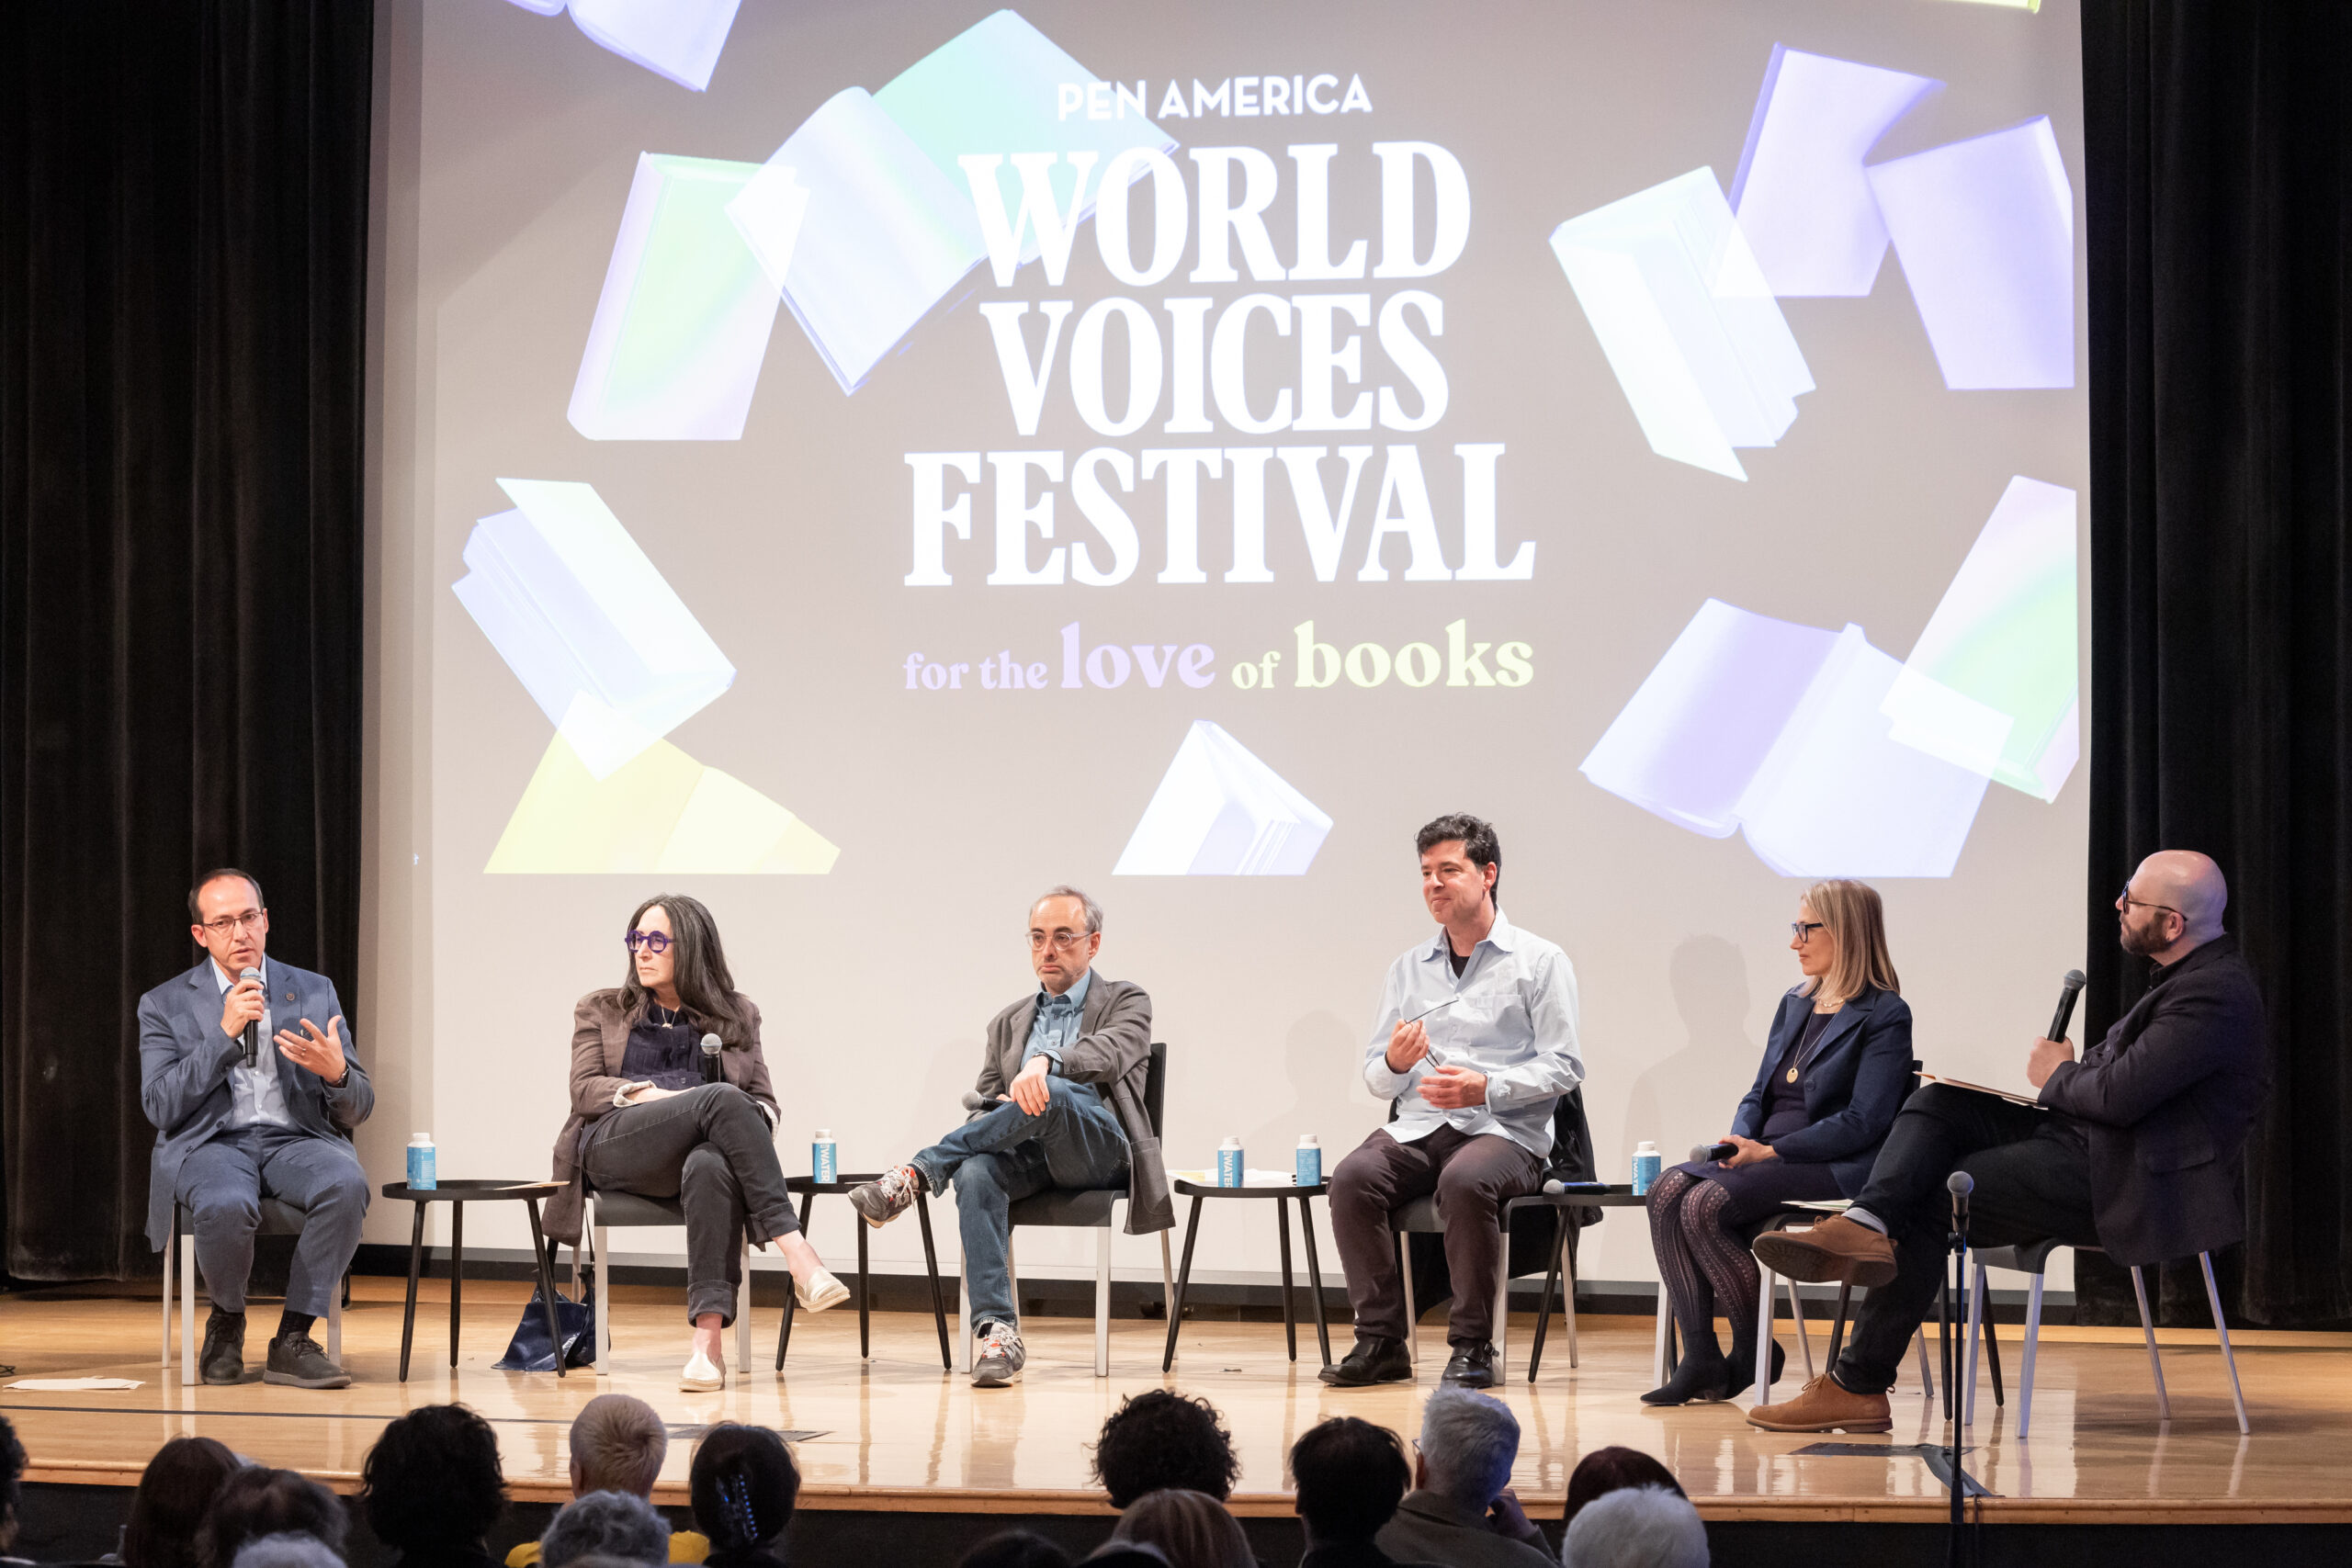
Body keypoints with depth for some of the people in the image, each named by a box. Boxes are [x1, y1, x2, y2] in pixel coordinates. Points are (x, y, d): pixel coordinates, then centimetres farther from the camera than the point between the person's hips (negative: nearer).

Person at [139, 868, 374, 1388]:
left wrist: (337, 1072, -16)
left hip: (297, 1139, 2)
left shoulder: (315, 993, 13)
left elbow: (357, 1109, 10)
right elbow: (161, 1107, -5)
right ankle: (226, 1322, -5)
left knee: (346, 1185, -34)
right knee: (225, 1205, -38)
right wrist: (224, 1035, -13)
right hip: (212, 1145, -2)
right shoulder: (165, 1005, 8)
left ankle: (292, 1339, -22)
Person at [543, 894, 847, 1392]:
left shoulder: (736, 1015, 24)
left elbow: (764, 1101, 18)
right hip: (615, 1149, -1)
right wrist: (648, 1094, -11)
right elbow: (585, 1089, 9)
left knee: (710, 1167, -42)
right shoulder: (601, 1011, 24)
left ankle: (708, 1341, -54)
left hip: (699, 1151, 1)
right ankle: (796, 1253, -42)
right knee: (722, 1098, -33)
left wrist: (756, 1122, -9)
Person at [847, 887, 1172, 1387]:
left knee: (1052, 1093, -38)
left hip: (1099, 1151, -4)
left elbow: (1110, 1053, -11)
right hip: (1028, 1153, 4)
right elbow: (983, 1094, 21)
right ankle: (996, 1331, -43)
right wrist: (999, 1106, -6)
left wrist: (1046, 1063, -33)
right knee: (976, 1173, -34)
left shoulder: (1125, 1002, 12)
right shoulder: (1009, 1022, 28)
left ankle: (919, 1173, -31)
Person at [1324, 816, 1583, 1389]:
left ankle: (1472, 1346, -25)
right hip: (1419, 1127, 4)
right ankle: (1380, 1341, -20)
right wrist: (1395, 1063, -8)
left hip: (1505, 1131, -4)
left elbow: (1563, 1067, -3)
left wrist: (1487, 1087, -17)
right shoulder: (1408, 969, 18)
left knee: (1465, 1182, -38)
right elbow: (1377, 1078, 17)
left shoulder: (1539, 961, 5)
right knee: (1352, 1178, -27)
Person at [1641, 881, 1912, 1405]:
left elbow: (1863, 1122, -14)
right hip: (1768, 1159, 8)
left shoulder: (1885, 1016, -5)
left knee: (1705, 1205, -28)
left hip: (1835, 1169, -8)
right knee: (1668, 1191, -20)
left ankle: (1754, 1350, -11)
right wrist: (1740, 1140, -2)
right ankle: (1700, 1359, -23)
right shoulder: (1795, 1005, 20)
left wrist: (1771, 1151, -16)